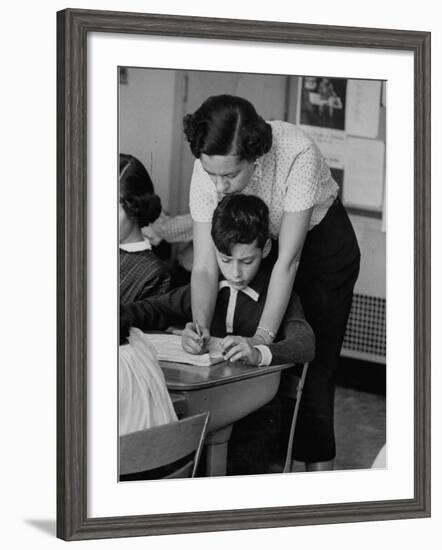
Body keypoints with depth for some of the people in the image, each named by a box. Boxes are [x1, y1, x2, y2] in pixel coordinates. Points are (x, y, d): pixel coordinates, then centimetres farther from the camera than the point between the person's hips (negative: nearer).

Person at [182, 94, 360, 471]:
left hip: (323, 244, -4)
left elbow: (288, 260, -37)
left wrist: (263, 336, -41)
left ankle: (318, 466, 6)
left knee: (314, 363, -5)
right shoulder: (208, 167, -27)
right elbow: (205, 266, -25)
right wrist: (201, 327, -41)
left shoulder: (298, 154, -39)